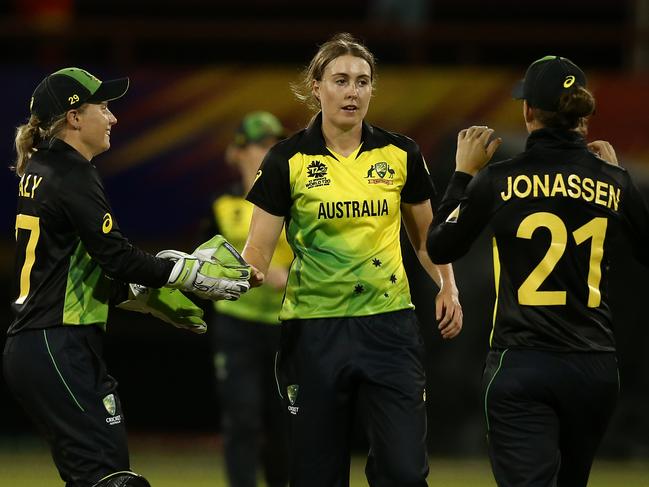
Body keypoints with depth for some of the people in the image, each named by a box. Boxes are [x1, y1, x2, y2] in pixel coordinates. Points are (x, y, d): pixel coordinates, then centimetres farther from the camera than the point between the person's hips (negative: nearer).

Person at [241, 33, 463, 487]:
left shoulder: (400, 154, 3)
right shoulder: (287, 160, -3)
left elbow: (426, 234, 17)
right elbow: (259, 247, -4)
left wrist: (447, 286, 1)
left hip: (388, 326, 1)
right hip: (314, 330, -1)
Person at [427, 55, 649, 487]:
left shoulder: (498, 180, -6)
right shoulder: (612, 183, 1)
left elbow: (439, 248, 8)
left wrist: (464, 172, 18)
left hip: (521, 366, -4)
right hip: (595, 369, 4)